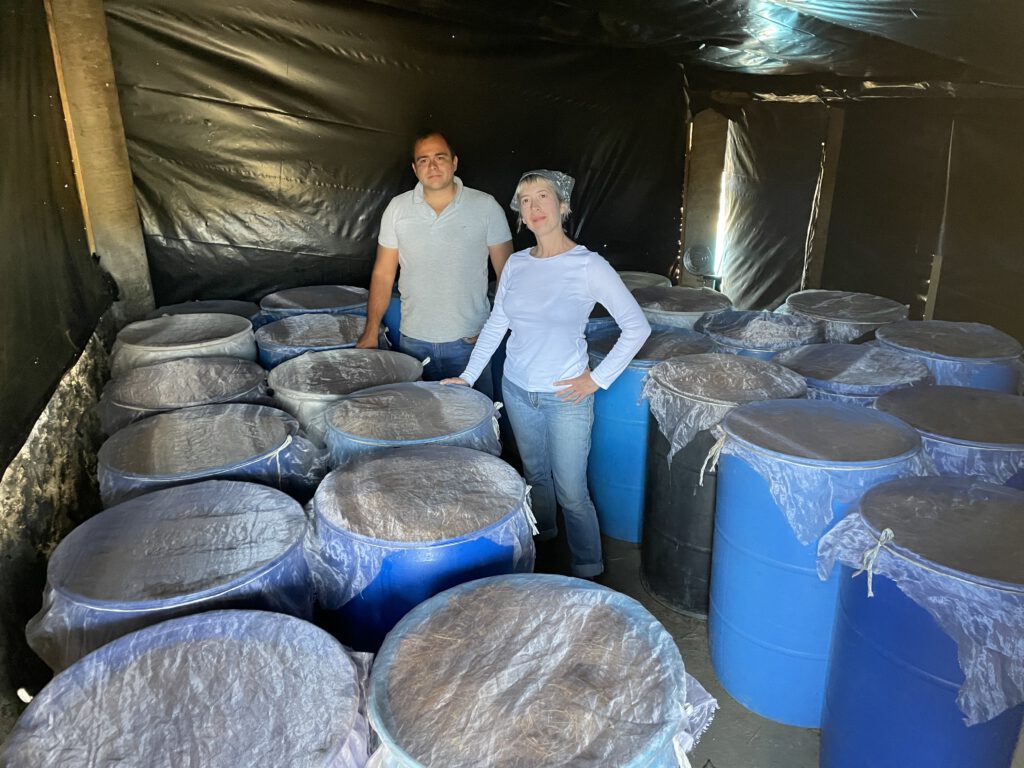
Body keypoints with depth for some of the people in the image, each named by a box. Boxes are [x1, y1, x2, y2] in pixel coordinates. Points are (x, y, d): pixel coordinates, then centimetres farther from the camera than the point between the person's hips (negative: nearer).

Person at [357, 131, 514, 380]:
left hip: (469, 340, -2)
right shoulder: (397, 208, 2)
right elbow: (383, 273, 6)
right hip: (413, 340, 2)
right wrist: (371, 332, 1)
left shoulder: (486, 207, -4)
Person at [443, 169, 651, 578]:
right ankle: (541, 540, 45)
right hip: (517, 390, 5)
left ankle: (587, 573, 21)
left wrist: (598, 379, -12)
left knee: (571, 492, 2)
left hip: (566, 396, -5)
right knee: (535, 475, 22)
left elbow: (637, 327, -12)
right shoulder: (516, 264, 1)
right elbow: (495, 324, 10)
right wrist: (468, 376, 7)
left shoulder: (588, 265, -14)